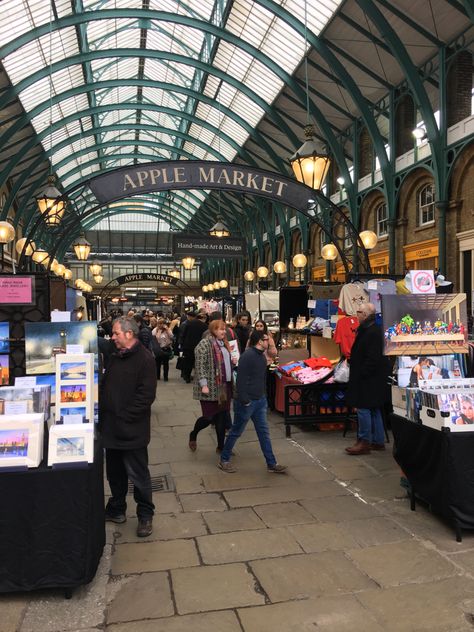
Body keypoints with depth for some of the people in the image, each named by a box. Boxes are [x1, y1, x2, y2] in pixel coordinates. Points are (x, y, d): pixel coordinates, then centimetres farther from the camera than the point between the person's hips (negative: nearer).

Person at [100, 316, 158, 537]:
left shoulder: (144, 359, -14)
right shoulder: (115, 357, 12)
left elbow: (146, 395, -20)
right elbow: (105, 388, 20)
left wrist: (124, 416, -19)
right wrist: (105, 416, 8)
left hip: (131, 430, -8)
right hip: (111, 428, 8)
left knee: (138, 475, 4)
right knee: (115, 473, 19)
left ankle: (145, 515, 19)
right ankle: (116, 509, 36)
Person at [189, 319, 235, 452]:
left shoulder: (223, 343, 13)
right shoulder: (205, 344, -13)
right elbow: (200, 366, -18)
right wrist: (203, 385, -22)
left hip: (225, 386, 7)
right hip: (211, 387, -7)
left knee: (222, 417, 9)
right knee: (209, 417, 0)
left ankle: (221, 446, 20)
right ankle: (193, 434, 28)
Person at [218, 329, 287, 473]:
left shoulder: (262, 356, 8)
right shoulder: (247, 356, -21)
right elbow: (241, 379, -24)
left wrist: (264, 396, 16)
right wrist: (244, 400, -23)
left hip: (260, 401, 8)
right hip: (247, 402, -8)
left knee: (264, 432, 11)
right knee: (236, 432, 6)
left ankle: (272, 464, 17)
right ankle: (224, 460, 21)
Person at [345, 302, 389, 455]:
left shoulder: (372, 332, -19)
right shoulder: (367, 329, 13)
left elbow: (373, 359, -24)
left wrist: (360, 374, -21)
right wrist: (352, 361, 13)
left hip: (368, 379, -11)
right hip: (369, 378, 11)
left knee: (363, 409, -5)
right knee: (374, 409, 15)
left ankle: (364, 442, 2)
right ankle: (378, 441, 23)